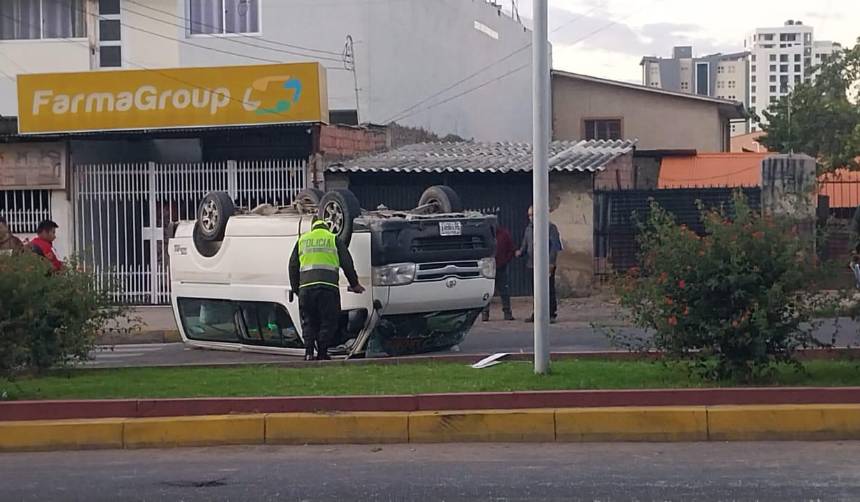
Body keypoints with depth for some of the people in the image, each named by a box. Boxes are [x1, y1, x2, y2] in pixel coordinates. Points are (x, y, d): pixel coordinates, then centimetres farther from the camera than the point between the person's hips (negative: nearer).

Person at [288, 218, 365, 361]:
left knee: (308, 322, 9)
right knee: (328, 321, 4)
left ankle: (309, 352, -3)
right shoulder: (333, 239, 14)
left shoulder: (302, 240, 21)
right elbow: (347, 263, 12)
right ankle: (322, 353, -1)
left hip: (306, 285, 2)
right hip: (328, 285, -2)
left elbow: (293, 266, 19)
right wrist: (354, 284, 21)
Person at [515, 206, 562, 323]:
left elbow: (555, 246, -8)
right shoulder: (529, 229, 17)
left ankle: (552, 315, -1)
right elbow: (525, 245, 21)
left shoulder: (550, 227, -3)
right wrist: (520, 252, -2)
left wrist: (551, 262, -17)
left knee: (549, 290, -5)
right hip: (533, 265, 6)